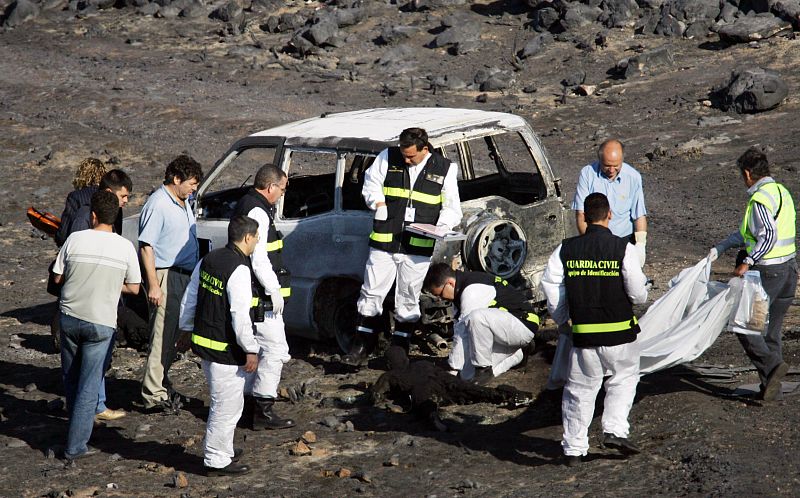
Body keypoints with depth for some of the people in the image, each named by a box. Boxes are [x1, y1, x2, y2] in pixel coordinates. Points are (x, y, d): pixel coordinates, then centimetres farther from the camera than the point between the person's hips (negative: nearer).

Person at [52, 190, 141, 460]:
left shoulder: (75, 239, -6)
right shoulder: (125, 247, -6)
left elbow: (58, 277, 1)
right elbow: (133, 287, 2)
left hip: (70, 318, 2)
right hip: (101, 324, -2)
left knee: (70, 379, 21)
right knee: (88, 387, 3)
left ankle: (77, 425, 37)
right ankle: (75, 445, 2)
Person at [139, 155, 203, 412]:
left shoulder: (184, 203, 15)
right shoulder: (157, 205, -15)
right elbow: (146, 246, -18)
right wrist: (153, 285, -22)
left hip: (184, 275, 9)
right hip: (165, 276, -9)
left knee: (172, 336, 14)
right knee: (162, 337, -9)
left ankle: (162, 386, 24)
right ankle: (154, 396, -7)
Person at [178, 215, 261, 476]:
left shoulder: (208, 260, 7)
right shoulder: (239, 269, -20)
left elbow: (189, 298, 15)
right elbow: (240, 316, -22)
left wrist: (186, 328, 27)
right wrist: (250, 350, -15)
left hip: (204, 342, 9)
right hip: (226, 349, -9)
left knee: (224, 402, 23)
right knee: (227, 404, 1)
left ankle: (223, 449, 35)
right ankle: (216, 460, 7)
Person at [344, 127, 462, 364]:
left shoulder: (444, 169, 1)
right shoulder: (387, 158, 0)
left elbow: (452, 208, 7)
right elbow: (370, 184, 12)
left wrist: (442, 227, -12)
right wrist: (378, 203, -8)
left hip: (418, 248, 0)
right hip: (384, 242, 0)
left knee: (408, 300, 8)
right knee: (372, 292, 3)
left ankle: (399, 350, 19)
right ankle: (362, 345, 15)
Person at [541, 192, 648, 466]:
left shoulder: (565, 249, -2)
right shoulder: (623, 248, -9)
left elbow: (550, 287, -1)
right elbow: (638, 293, -10)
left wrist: (561, 318, 14)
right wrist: (641, 294, 15)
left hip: (583, 333, 2)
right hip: (620, 333, -2)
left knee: (580, 388, 13)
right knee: (624, 377, 21)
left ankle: (574, 448, 15)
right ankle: (615, 430, 8)